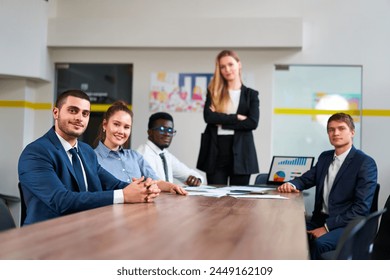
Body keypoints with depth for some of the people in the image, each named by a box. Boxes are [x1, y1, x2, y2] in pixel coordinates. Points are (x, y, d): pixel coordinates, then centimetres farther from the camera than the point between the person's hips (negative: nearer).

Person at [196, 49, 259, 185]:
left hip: (241, 153, 0)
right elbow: (208, 116, -7)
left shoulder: (251, 94, 8)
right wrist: (236, 117, -11)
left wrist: (222, 121, -9)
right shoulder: (214, 92, 10)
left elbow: (253, 122, -7)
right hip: (216, 152, 0)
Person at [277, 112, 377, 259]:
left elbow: (362, 208, -15)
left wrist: (327, 227, -20)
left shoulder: (365, 163, -8)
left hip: (347, 225, -6)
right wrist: (291, 185, -4)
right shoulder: (325, 157, 13)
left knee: (319, 243, -34)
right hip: (320, 220, 6)